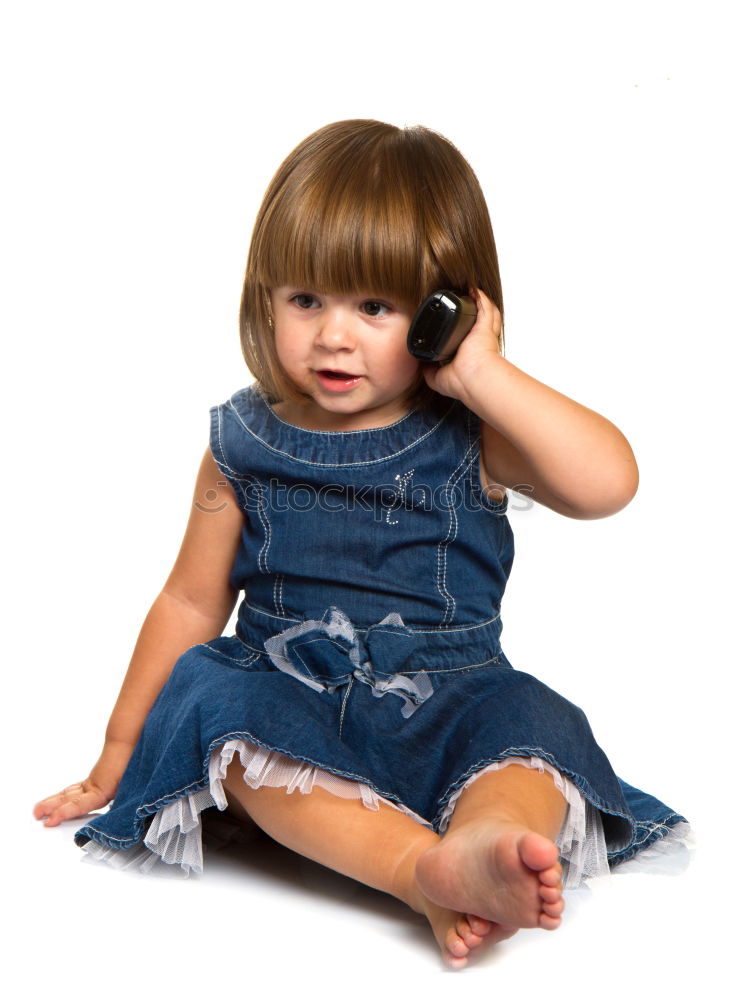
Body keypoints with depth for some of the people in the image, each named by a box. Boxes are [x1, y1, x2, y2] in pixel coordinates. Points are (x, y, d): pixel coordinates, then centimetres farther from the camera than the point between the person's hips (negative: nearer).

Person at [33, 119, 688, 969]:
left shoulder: (471, 441, -2)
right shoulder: (244, 444, 4)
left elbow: (607, 482, -20)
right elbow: (189, 603, 12)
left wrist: (481, 374, -19)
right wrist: (119, 753, 15)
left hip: (444, 707, 0)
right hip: (285, 699, 1)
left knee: (535, 731, -29)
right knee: (211, 698, -31)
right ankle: (429, 873, -46)